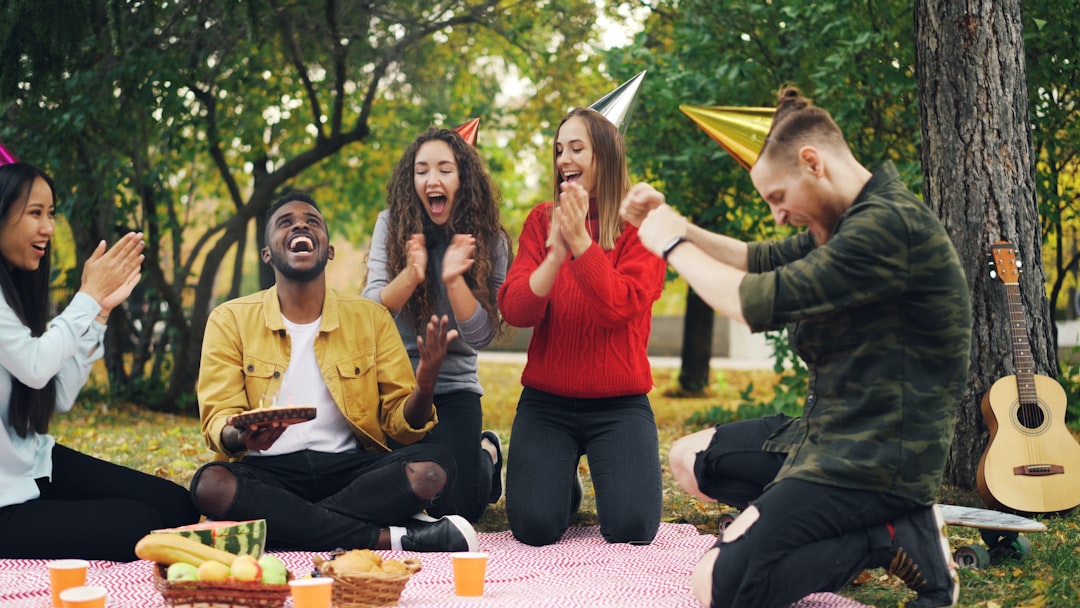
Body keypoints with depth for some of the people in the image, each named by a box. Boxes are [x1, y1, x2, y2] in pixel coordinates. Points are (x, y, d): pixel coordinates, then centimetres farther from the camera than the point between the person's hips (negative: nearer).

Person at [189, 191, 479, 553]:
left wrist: (423, 389, -18)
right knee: (211, 485, -35)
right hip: (268, 472, -1)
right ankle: (391, 538, -29)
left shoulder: (371, 318, 9)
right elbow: (218, 420, -1)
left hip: (350, 466, 1)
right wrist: (239, 436, -27)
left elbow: (399, 424, 6)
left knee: (434, 467, -26)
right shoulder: (230, 320, 6)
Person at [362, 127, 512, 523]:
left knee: (455, 509, -13)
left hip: (453, 386, -1)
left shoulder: (490, 241, -6)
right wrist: (410, 275, -34)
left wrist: (453, 279, -30)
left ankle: (488, 453, 23)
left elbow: (481, 335, -13)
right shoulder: (391, 224, -6)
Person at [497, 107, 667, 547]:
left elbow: (618, 308, -17)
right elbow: (515, 311, -6)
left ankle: (609, 474, 18)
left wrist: (581, 241, -25)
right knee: (535, 527, -15)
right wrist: (555, 255, -22)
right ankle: (561, 478, 20)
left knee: (632, 528, -17)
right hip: (547, 402, 2)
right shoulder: (542, 221, 5)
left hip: (619, 405, -2)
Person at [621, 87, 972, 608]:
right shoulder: (849, 222, 9)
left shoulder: (891, 224, -23)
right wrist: (674, 226, 8)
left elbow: (760, 302, -24)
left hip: (875, 461, -11)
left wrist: (674, 246, -8)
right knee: (689, 460, 18)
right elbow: (761, 261, 21)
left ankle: (888, 539, -6)